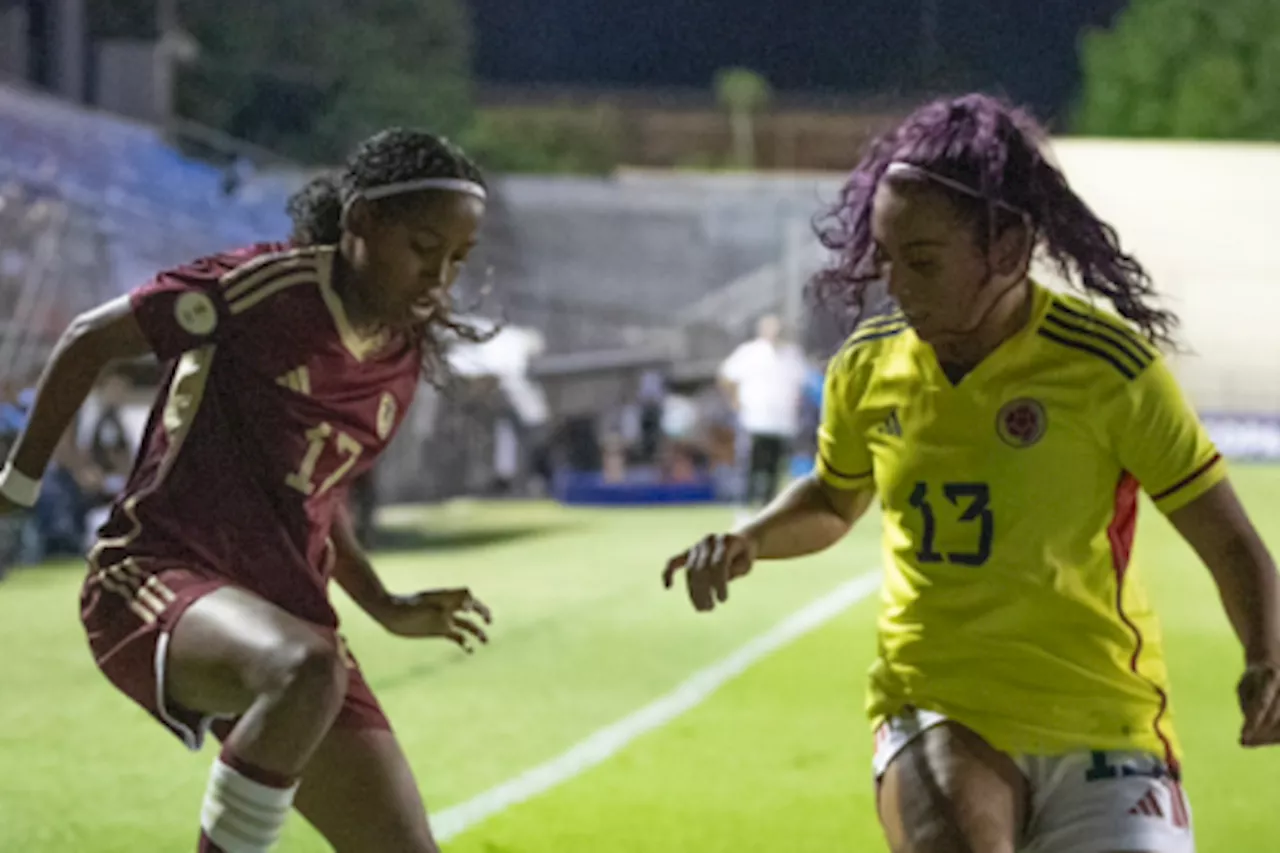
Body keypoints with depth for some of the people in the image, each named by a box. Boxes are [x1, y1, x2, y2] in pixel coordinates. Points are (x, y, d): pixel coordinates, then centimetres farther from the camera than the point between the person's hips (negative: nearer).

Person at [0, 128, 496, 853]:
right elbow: (91, 341, -3)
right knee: (307, 671, -41)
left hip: (287, 614, 8)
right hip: (156, 577, -8)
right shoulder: (271, 289, -12)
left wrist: (386, 609, 17)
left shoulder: (407, 358, 10)